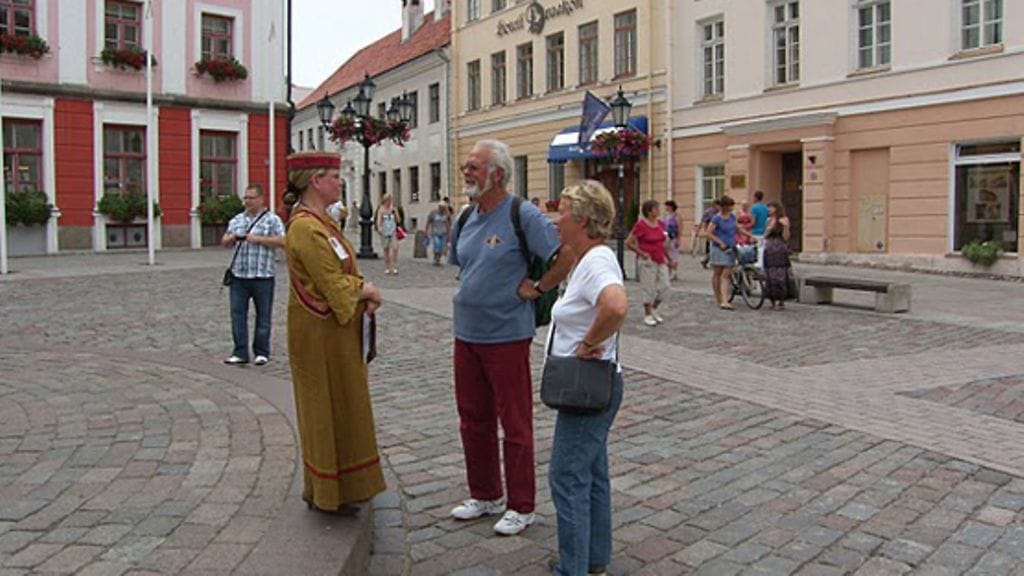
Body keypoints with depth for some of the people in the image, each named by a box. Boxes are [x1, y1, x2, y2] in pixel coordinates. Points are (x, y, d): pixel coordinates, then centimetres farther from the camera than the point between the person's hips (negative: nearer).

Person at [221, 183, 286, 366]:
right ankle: (240, 352, 9)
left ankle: (261, 352, 14)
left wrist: (258, 239, -15)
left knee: (263, 315, 4)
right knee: (237, 313, 3)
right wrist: (231, 238, -4)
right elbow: (225, 242, 19)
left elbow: (282, 241, -10)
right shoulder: (237, 220, 15)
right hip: (239, 275, 4)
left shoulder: (272, 219, 0)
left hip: (263, 276, -4)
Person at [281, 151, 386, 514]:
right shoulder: (306, 228, -22)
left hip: (336, 331, 10)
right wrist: (368, 290, -8)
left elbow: (343, 273, 13)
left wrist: (364, 294, -5)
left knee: (340, 406, 18)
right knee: (325, 408, 3)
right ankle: (325, 494, 18)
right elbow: (334, 285, -24)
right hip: (320, 334, -10)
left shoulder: (321, 220, 10)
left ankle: (338, 486, 32)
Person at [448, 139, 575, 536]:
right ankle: (485, 495, 33)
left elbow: (568, 252, -20)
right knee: (473, 419, 16)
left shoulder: (523, 216, -14)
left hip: (506, 336, -7)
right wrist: (470, 297, 13)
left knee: (515, 424, 4)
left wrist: (538, 288, -14)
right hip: (466, 335, 8)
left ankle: (521, 506, 19)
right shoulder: (466, 219, 9)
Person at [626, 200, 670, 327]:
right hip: (648, 261, -6)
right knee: (649, 289, 0)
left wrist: (667, 257, 15)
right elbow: (628, 243, -10)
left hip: (661, 260, 6)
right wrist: (641, 253, -13)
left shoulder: (660, 224, 8)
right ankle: (647, 315, 15)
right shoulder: (641, 225, -12)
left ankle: (653, 309, 27)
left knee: (664, 287, 5)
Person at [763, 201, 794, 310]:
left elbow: (785, 238, -7)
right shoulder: (769, 220, 14)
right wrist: (769, 228, -3)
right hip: (769, 251, 6)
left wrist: (785, 226, -21)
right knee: (769, 276, 5)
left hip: (780, 251, -6)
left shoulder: (784, 219, -4)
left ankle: (781, 302, -1)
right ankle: (773, 301, 13)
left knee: (780, 276, -6)